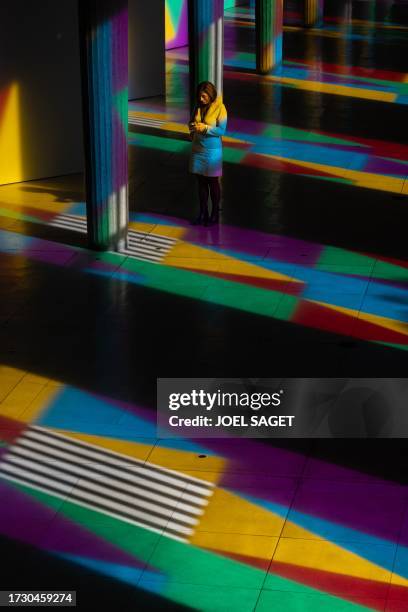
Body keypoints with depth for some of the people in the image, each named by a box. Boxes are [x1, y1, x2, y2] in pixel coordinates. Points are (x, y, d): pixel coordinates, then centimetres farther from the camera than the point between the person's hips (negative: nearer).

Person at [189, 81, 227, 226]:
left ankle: (215, 214, 19)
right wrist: (192, 126, -10)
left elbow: (221, 130, -16)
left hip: (212, 150, -5)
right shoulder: (198, 107, 2)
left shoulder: (219, 108, -13)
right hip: (197, 149, 5)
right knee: (201, 182, 11)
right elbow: (192, 122, 12)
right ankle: (203, 213, 21)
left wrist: (205, 128, -25)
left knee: (213, 182, 7)